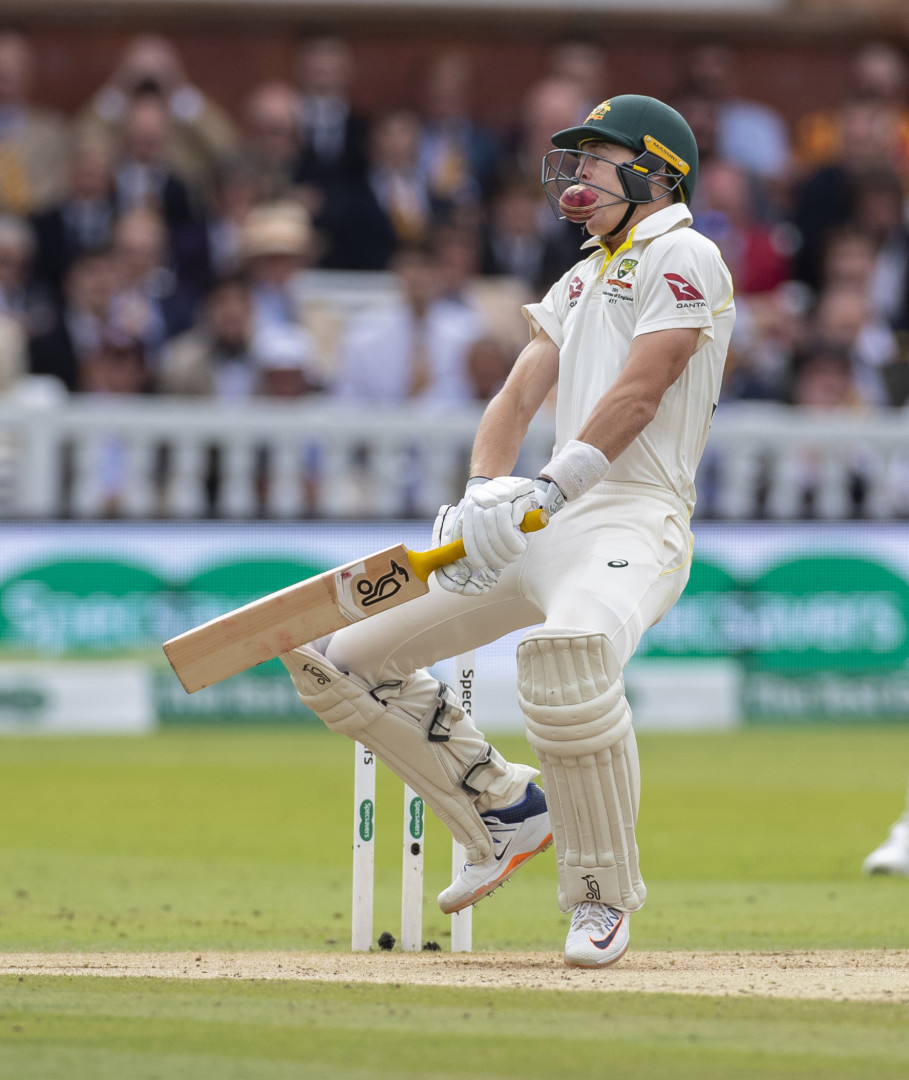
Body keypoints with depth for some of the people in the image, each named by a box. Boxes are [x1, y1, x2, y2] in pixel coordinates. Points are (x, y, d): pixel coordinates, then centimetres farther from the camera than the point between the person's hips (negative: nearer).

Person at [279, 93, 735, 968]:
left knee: (569, 654, -41)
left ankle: (602, 895, -23)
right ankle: (506, 813, 12)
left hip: (632, 519, -9)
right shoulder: (581, 281, 25)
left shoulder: (682, 257, -1)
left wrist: (547, 491, -21)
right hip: (542, 533, 9)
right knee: (332, 655, 3)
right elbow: (519, 396, 13)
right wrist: (486, 492, -7)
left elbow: (638, 395, -13)